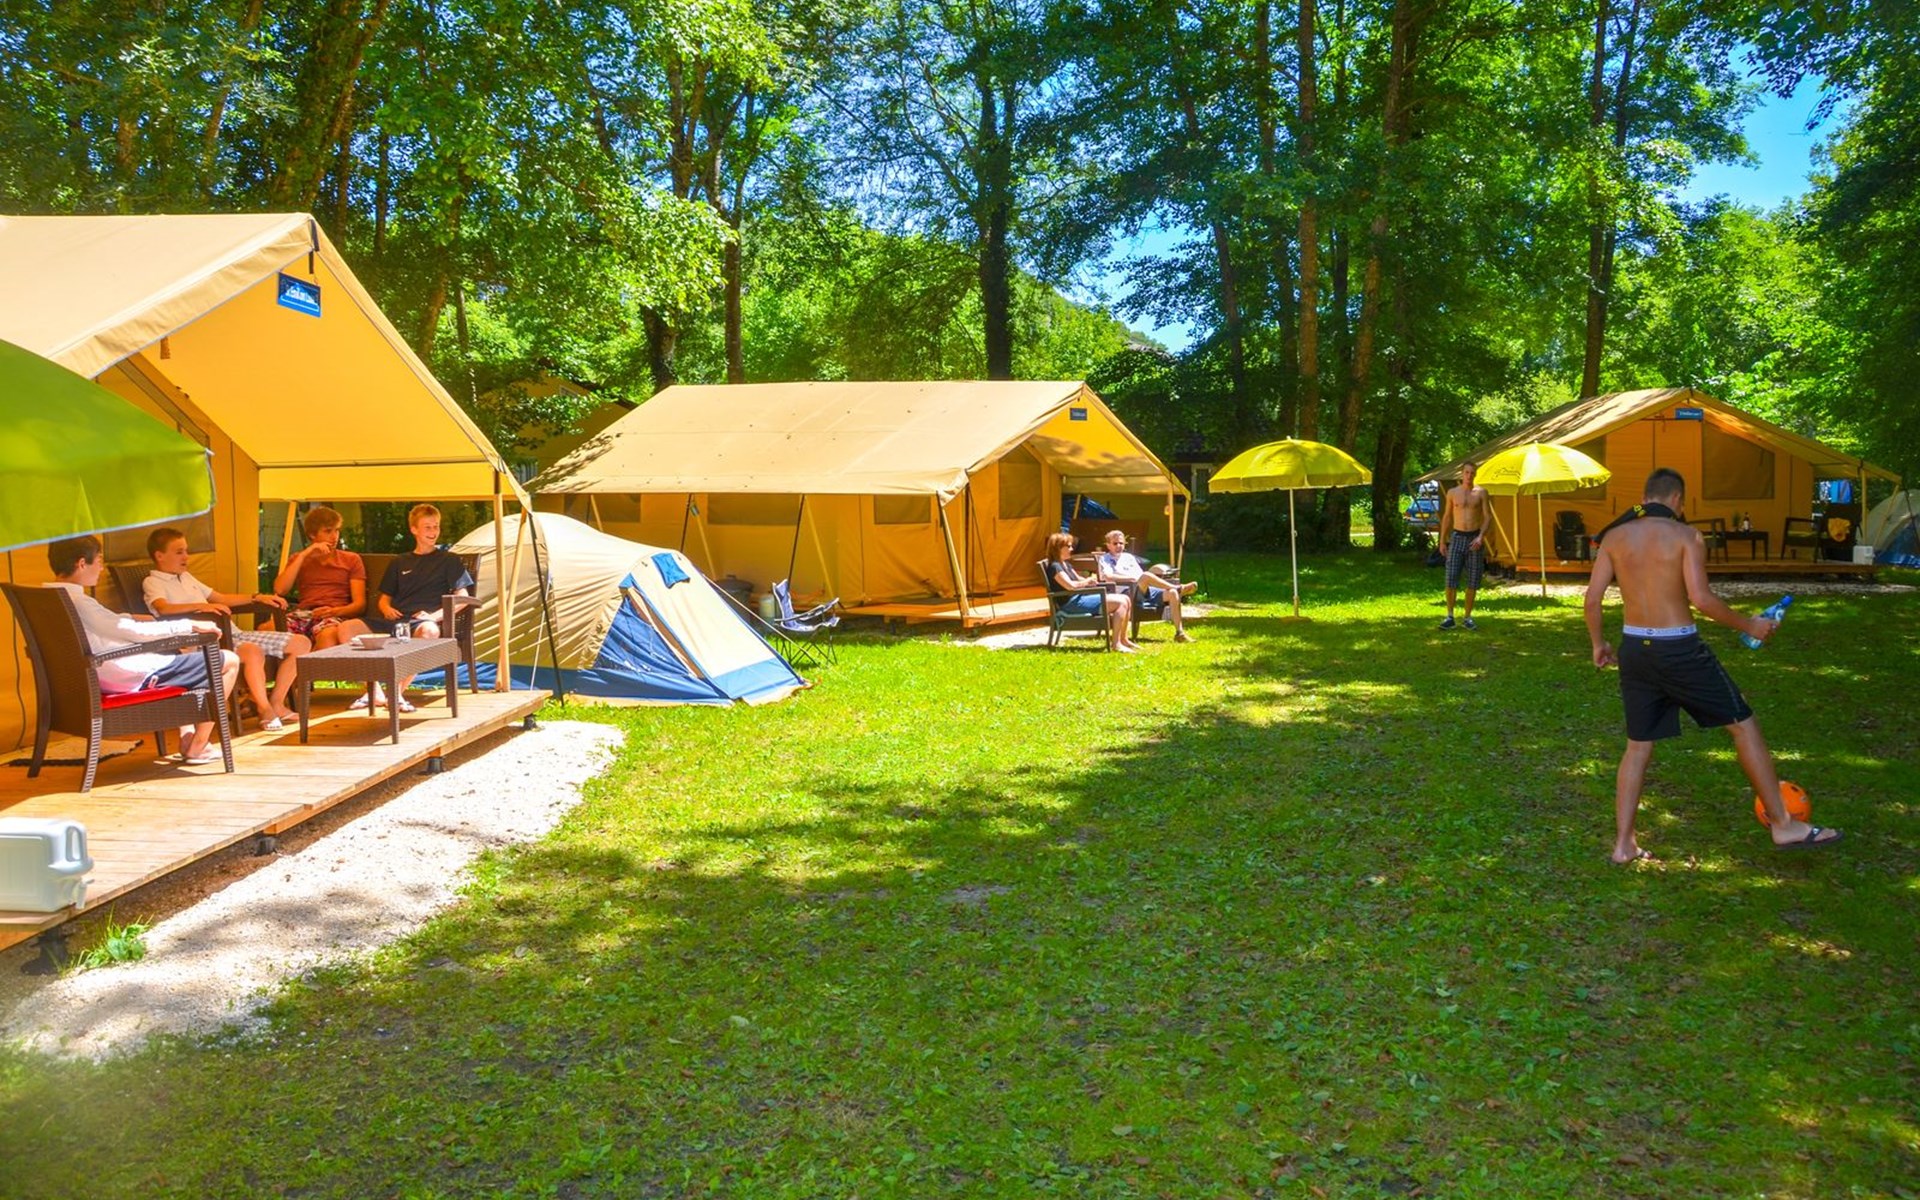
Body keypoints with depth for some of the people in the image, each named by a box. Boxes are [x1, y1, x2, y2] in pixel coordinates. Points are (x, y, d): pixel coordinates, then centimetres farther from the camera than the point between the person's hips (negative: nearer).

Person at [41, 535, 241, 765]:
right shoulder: (78, 602, -23)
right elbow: (135, 632, -22)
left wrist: (128, 618, 18)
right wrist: (190, 625, -16)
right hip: (134, 677, -11)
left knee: (184, 650, 35)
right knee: (230, 662, -5)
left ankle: (187, 737, 25)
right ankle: (196, 747, 2)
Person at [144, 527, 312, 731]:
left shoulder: (186, 576, 27)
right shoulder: (153, 583, 1)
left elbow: (220, 598, 31)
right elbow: (163, 608, -20)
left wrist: (257, 598, 21)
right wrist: (201, 606, -31)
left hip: (232, 633, 9)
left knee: (301, 643, 1)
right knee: (253, 652, -40)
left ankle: (277, 704, 4)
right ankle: (264, 709, -24)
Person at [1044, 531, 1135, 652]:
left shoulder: (1066, 564, 22)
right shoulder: (1054, 567, -11)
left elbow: (1079, 579, 24)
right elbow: (1070, 586, -22)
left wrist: (1089, 580, 1)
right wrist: (1087, 581, -6)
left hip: (1081, 598, 10)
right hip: (1072, 603, -10)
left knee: (1126, 600, 1)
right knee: (1120, 602, -18)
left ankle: (1123, 639, 7)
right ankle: (1116, 643, -17)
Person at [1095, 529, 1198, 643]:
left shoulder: (1129, 557, 30)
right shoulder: (1104, 559, 11)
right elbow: (1108, 577, -10)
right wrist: (1131, 578, -16)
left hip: (1146, 591, 6)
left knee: (1172, 593, -18)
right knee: (1146, 576, -35)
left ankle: (1179, 632, -19)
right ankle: (1178, 588, -22)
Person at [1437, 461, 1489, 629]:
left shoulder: (1481, 492, 2)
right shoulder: (1453, 493, 5)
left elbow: (1486, 517, -1)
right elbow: (1446, 517, 11)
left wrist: (1480, 537, -16)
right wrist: (1442, 541, 7)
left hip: (1475, 538, 0)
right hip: (1457, 537, 0)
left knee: (1473, 580, 2)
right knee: (1451, 578, -9)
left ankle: (1467, 617, 12)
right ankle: (1450, 617, -2)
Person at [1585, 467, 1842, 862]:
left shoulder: (1614, 537, 4)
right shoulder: (1686, 536, -7)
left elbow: (1592, 597, 1)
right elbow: (1700, 597, -16)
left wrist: (1598, 643, 15)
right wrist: (1748, 625, -4)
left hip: (1635, 649, 5)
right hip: (1679, 650, -4)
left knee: (1638, 745, 14)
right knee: (1743, 725, 11)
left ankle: (1623, 844, 14)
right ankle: (1784, 825, 17)